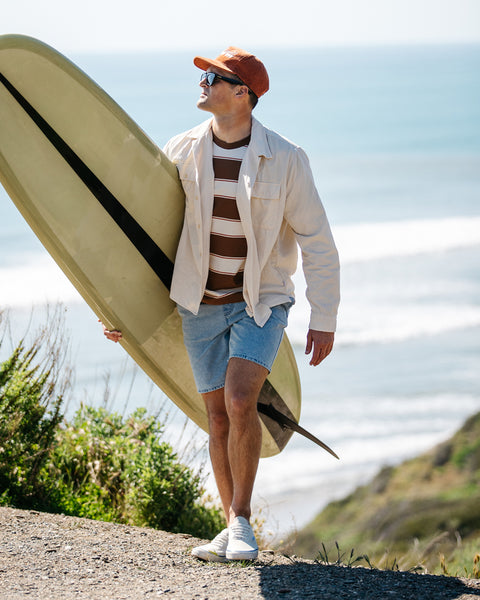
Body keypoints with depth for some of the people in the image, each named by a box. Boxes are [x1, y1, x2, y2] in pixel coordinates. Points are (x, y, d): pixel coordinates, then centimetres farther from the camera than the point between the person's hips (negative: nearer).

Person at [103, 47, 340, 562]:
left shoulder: (285, 159, -13)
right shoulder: (182, 152, -5)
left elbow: (316, 241, -7)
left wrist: (324, 319, -10)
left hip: (262, 301, -3)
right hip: (202, 303, 3)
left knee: (239, 402, -21)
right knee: (218, 417, 5)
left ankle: (241, 521, -7)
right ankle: (234, 531, 17)